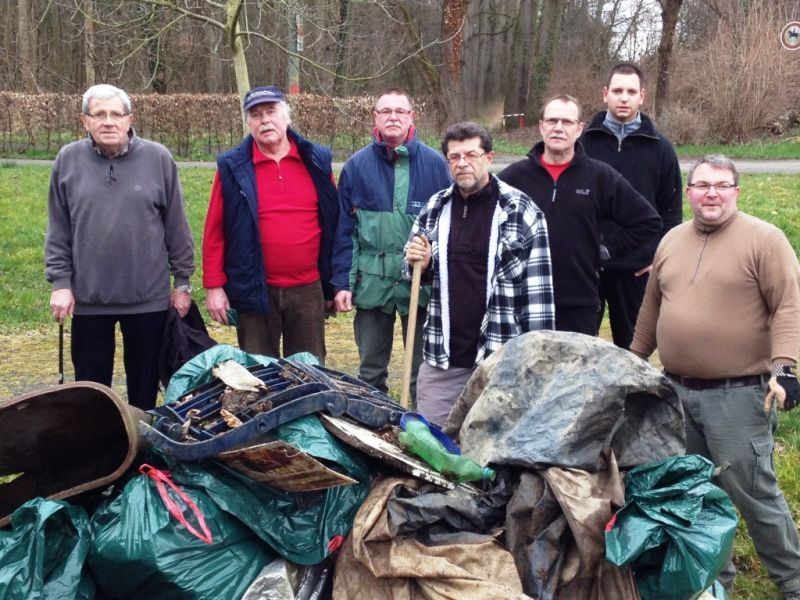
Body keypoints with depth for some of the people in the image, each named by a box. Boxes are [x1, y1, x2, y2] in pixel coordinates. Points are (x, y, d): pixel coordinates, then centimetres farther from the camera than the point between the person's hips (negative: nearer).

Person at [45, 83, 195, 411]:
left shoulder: (158, 158, -4)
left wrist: (182, 281, 3)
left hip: (149, 297, -1)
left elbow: (177, 226, 1)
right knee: (91, 387, 12)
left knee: (144, 385, 13)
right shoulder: (68, 160, 0)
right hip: (88, 297, 1)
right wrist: (60, 282, 0)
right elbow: (58, 230, 5)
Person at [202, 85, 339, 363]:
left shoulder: (317, 161, 3)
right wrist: (214, 286, -5)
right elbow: (214, 231, -1)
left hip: (308, 290, 2)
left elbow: (332, 226, 7)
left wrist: (333, 285, 8)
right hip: (255, 291, -1)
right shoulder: (233, 167, -2)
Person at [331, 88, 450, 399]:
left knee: (423, 371, 9)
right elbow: (344, 229, 3)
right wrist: (342, 282, -2)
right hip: (371, 281, 1)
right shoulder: (357, 165, 3)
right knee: (370, 369, 14)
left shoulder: (434, 163, -1)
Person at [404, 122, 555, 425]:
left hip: (503, 360, -4)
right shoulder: (435, 208, 7)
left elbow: (538, 290, -7)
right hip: (442, 357, 4)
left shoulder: (521, 210, -6)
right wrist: (419, 264, -4)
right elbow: (416, 271, 20)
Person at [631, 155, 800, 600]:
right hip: (676, 391, 6)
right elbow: (652, 308, 19)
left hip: (738, 393, -6)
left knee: (752, 491, -1)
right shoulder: (671, 242, 11)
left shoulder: (764, 239, -8)